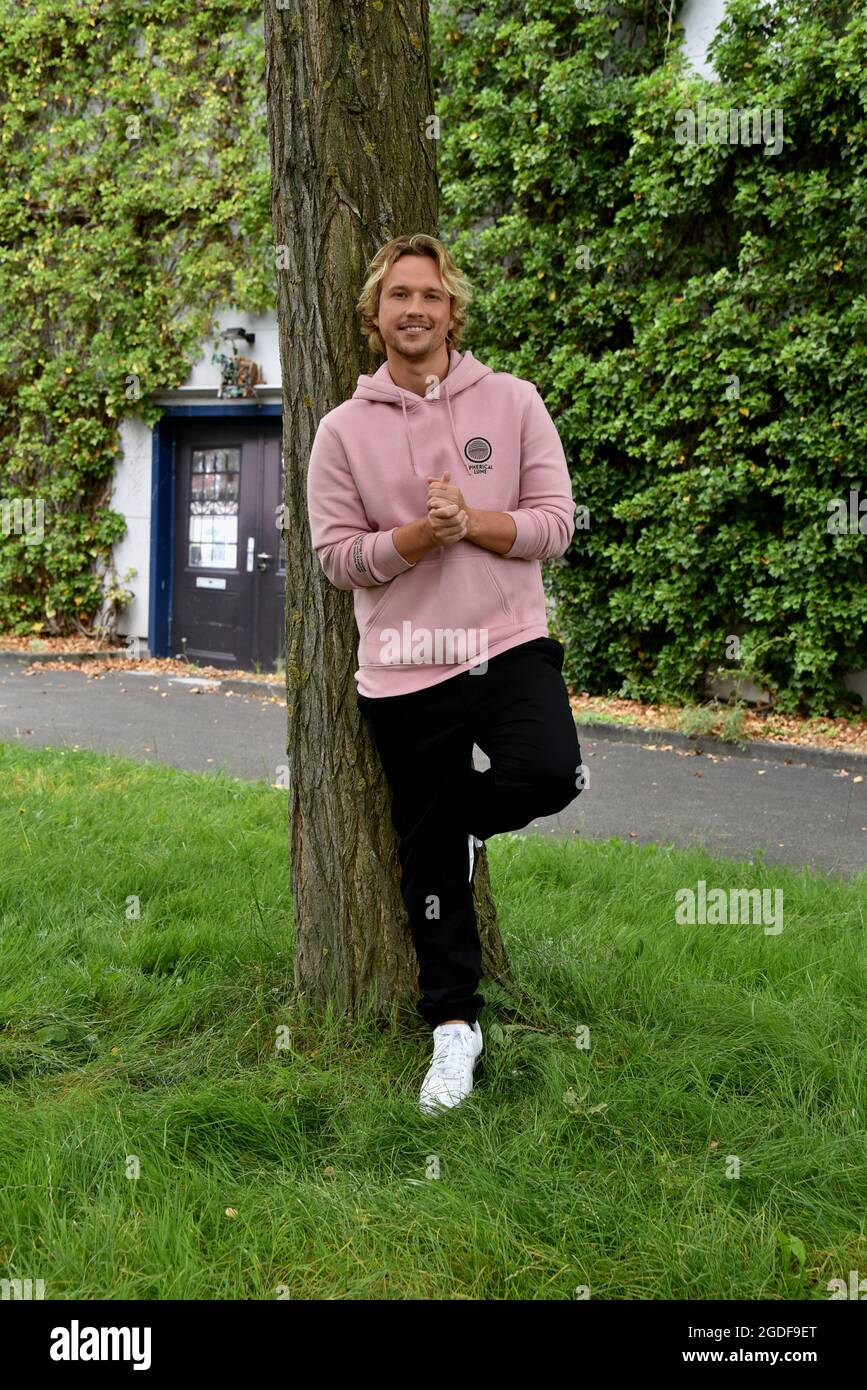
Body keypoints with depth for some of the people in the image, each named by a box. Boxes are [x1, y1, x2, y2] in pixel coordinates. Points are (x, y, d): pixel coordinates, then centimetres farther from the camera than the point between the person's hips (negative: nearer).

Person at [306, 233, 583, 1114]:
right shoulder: (343, 430, 2)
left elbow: (556, 522, -1)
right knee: (429, 858, 7)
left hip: (509, 642, 0)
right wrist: (417, 536, -17)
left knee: (549, 773, -26)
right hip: (404, 663, 0)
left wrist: (472, 522, -16)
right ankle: (453, 1024, 24)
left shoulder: (512, 403, 2)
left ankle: (466, 815, 12)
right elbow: (336, 555, -1)